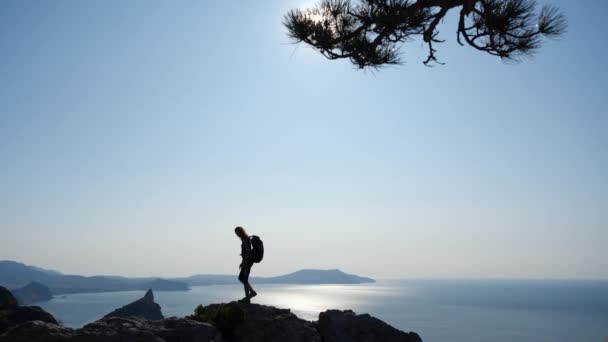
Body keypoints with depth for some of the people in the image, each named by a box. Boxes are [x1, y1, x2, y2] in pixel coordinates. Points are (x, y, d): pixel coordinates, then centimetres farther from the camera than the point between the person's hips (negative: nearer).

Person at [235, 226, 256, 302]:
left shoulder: (245, 239, -14)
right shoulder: (245, 239, 16)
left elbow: (248, 251, -20)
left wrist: (245, 262, -22)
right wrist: (242, 262, 22)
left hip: (248, 261, -10)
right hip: (246, 261, 10)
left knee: (244, 279, -5)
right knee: (241, 278, 12)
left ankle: (247, 298, 0)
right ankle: (252, 292, 13)